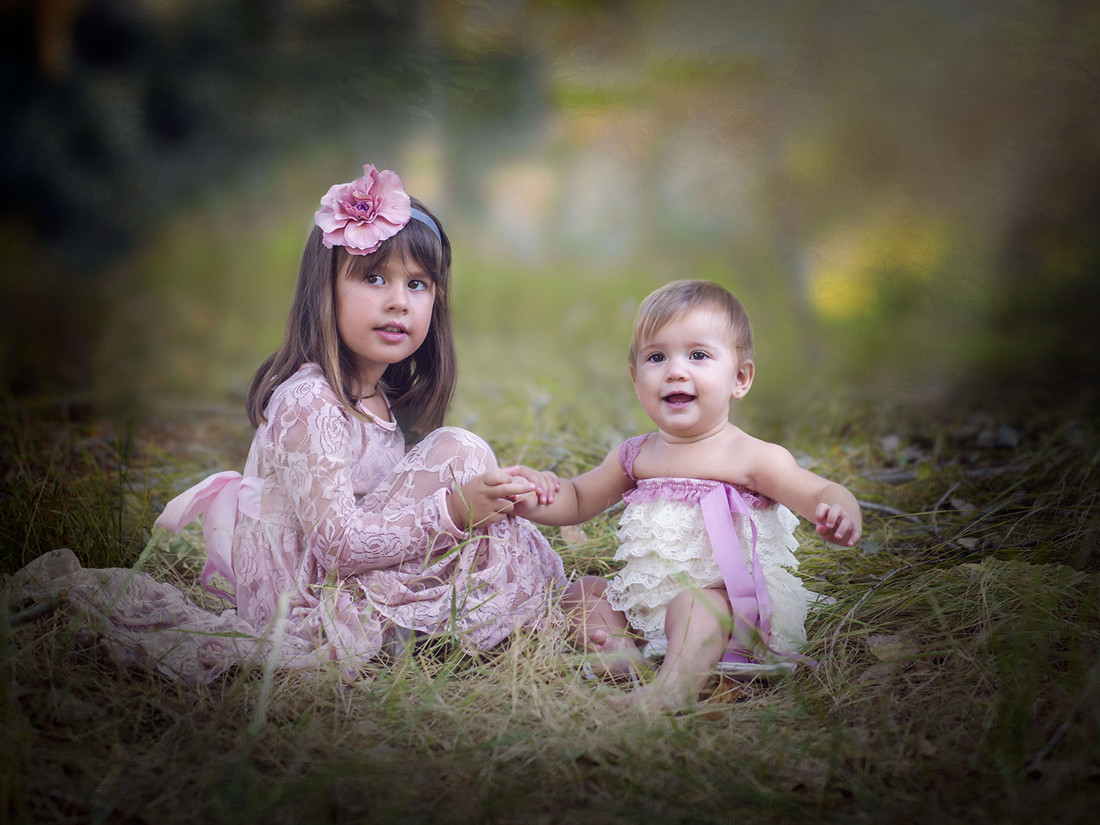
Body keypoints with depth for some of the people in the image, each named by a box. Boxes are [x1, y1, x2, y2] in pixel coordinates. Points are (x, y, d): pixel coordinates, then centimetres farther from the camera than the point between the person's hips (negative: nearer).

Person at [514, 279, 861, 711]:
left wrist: (842, 514, -41)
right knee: (580, 591, 1)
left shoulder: (753, 457, -8)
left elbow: (822, 494, -15)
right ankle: (622, 649, -21)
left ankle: (676, 683, -52)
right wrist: (536, 501, -1)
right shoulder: (635, 456, 9)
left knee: (694, 602, -35)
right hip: (645, 600, 7)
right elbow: (578, 499, 21)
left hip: (729, 598, -7)